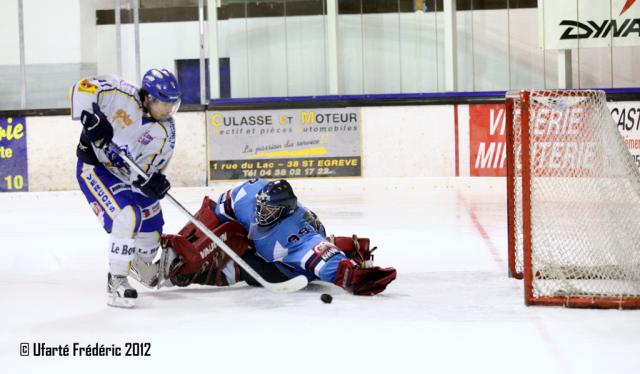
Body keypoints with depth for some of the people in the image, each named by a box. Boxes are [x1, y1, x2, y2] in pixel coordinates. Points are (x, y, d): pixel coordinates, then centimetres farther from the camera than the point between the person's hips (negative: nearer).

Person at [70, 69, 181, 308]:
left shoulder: (165, 133, -12)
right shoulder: (122, 95, -23)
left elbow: (146, 170, -13)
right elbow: (82, 88, -23)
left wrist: (150, 182, -36)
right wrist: (90, 118, -35)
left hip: (128, 176, 6)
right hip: (94, 165, -6)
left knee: (150, 235, 10)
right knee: (128, 217, -27)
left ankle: (138, 265, 46)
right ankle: (116, 282, -17)